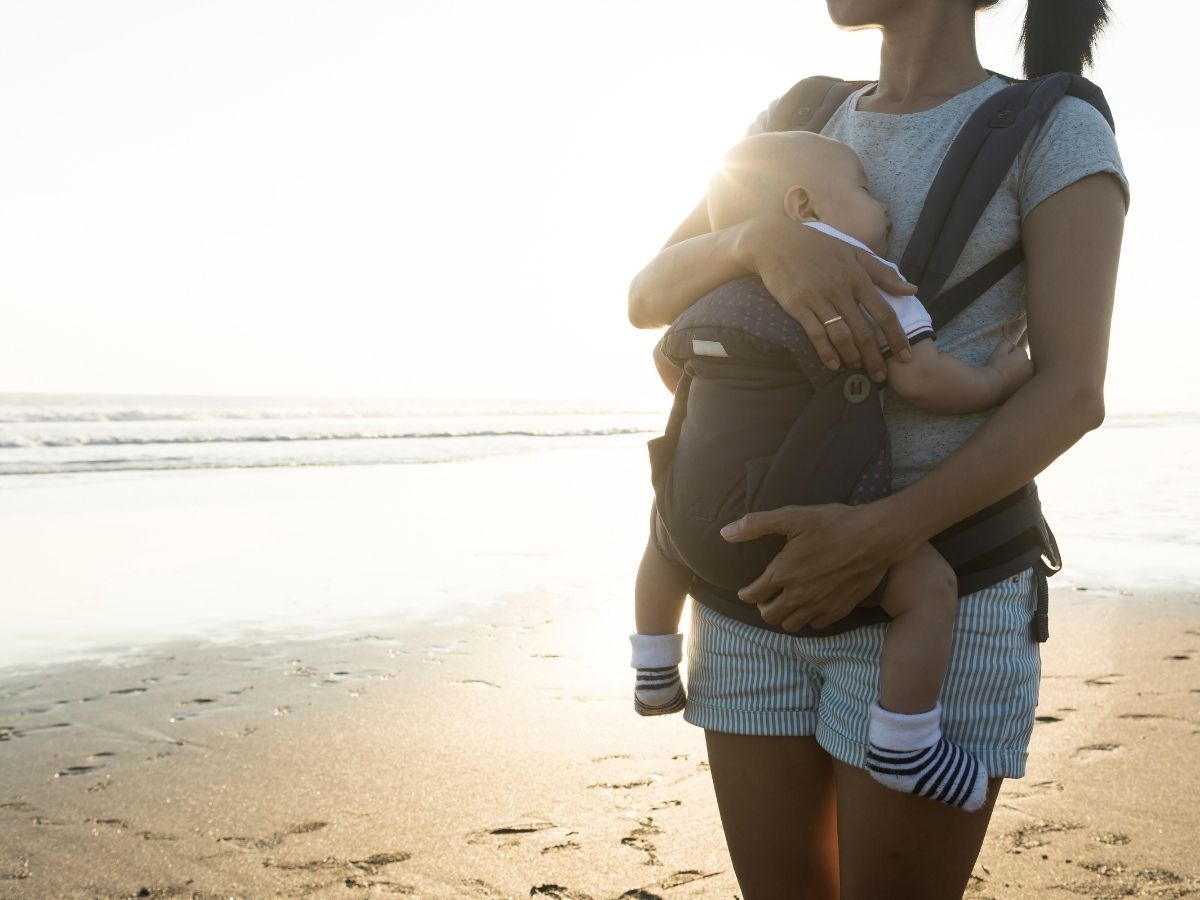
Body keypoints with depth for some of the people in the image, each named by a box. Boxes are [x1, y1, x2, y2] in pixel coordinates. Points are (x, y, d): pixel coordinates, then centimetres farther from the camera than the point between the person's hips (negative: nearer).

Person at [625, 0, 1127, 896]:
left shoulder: (1061, 134, -2)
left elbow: (1073, 393, -13)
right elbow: (648, 299, 3)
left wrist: (879, 538, -26)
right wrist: (763, 240, -20)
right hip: (769, 577, 5)